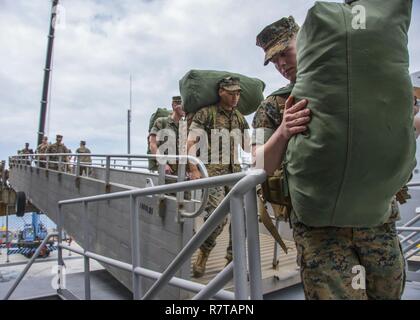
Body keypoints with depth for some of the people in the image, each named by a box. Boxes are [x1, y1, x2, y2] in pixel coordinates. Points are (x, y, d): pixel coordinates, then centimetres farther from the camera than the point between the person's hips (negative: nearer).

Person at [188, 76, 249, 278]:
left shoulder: (240, 118, 16)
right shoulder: (205, 114, -2)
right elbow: (191, 143, -8)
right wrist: (193, 170, -18)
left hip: (234, 170, 6)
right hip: (212, 170, -6)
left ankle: (233, 259, 16)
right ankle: (203, 253, 9)